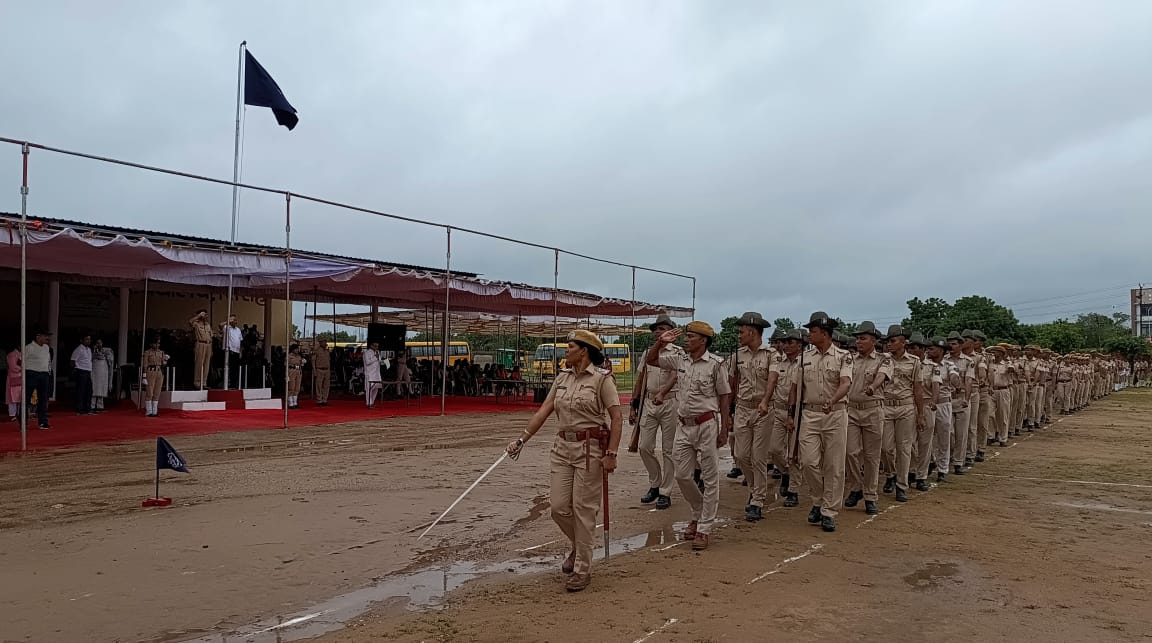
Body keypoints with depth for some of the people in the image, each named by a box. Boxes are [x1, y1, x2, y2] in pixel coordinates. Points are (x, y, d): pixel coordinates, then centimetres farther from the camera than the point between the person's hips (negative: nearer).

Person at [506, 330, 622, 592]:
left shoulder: (602, 379, -8)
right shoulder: (562, 377, 10)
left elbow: (617, 418, -10)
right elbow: (544, 410, 10)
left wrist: (611, 453, -16)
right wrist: (522, 439, 7)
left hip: (590, 447, -6)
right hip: (562, 446, 6)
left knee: (583, 509, -2)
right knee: (558, 506, 5)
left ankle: (582, 569, 12)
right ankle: (579, 546, 34)